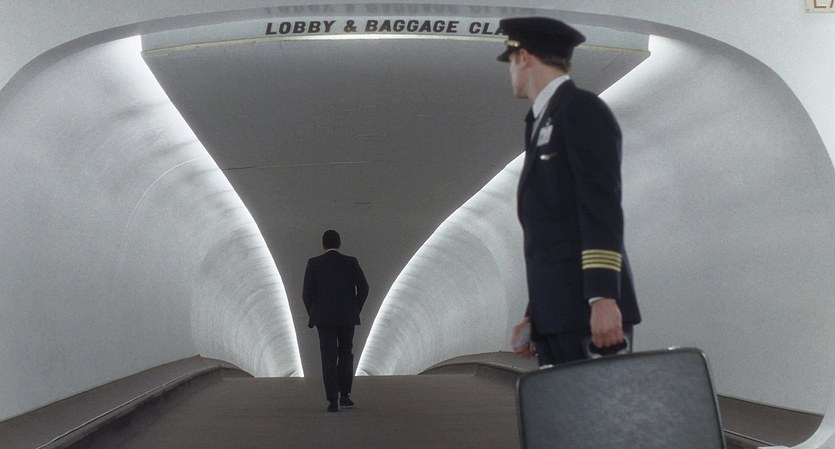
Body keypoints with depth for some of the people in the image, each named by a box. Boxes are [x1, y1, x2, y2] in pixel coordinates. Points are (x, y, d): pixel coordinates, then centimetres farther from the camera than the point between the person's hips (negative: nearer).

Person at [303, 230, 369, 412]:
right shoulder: (351, 262, 0)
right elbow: (363, 288, -5)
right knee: (345, 355, 18)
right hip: (347, 317, 1)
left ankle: (333, 401, -6)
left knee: (329, 359, 1)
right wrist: (355, 311, 6)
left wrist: (313, 315, 8)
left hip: (324, 317, -1)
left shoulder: (313, 263, -3)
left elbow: (307, 293, -6)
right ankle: (344, 395, 14)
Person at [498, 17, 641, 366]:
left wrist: (603, 298, -22)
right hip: (555, 318, 8)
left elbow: (602, 209, -13)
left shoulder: (581, 109, -3)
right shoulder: (542, 123, 23)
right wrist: (534, 316, 20)